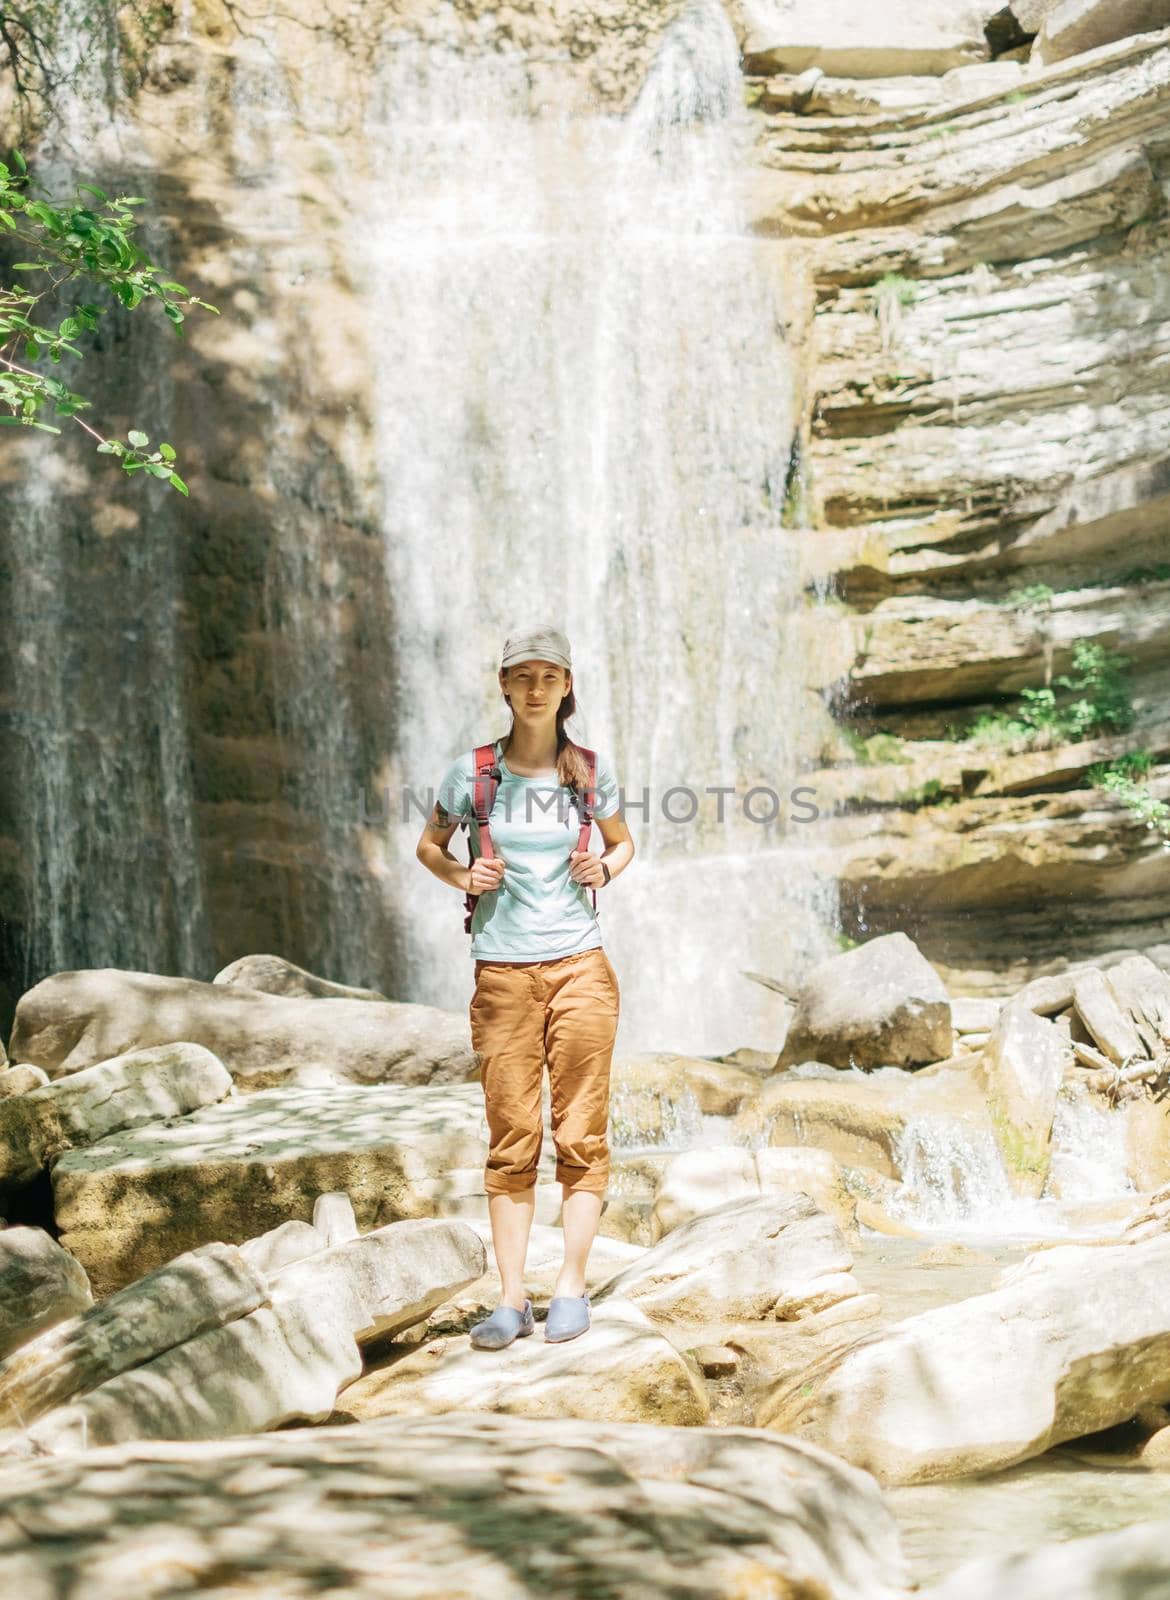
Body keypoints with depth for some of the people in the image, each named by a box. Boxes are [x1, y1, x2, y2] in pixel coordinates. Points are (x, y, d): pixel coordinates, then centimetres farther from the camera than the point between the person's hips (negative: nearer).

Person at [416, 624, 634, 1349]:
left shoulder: (592, 770, 4)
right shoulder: (473, 772, 1)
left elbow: (623, 843, 20)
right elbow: (428, 846, 15)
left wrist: (605, 868, -2)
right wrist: (462, 875, -5)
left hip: (580, 966, 1)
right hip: (503, 972, 0)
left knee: (581, 1134, 1)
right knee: (512, 1141, 2)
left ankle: (572, 1287, 10)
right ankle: (513, 1298, 6)